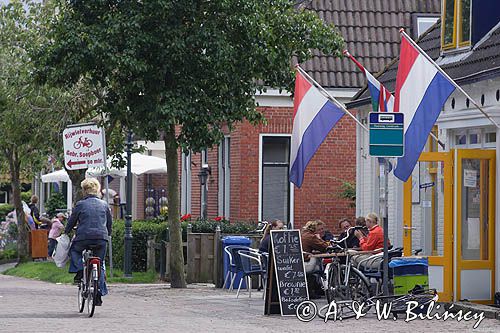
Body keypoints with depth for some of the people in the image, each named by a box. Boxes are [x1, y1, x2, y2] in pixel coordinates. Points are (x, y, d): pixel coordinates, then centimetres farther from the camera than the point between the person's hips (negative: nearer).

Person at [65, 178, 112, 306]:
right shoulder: (104, 204, 9)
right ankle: (99, 294, 8)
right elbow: (109, 223, 17)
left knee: (74, 250, 29)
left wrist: (66, 232, 24)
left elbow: (72, 221, 6)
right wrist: (107, 234, 35)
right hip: (101, 238, 3)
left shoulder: (80, 204, -1)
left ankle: (79, 270, 6)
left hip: (84, 238, -3)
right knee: (99, 265, 13)